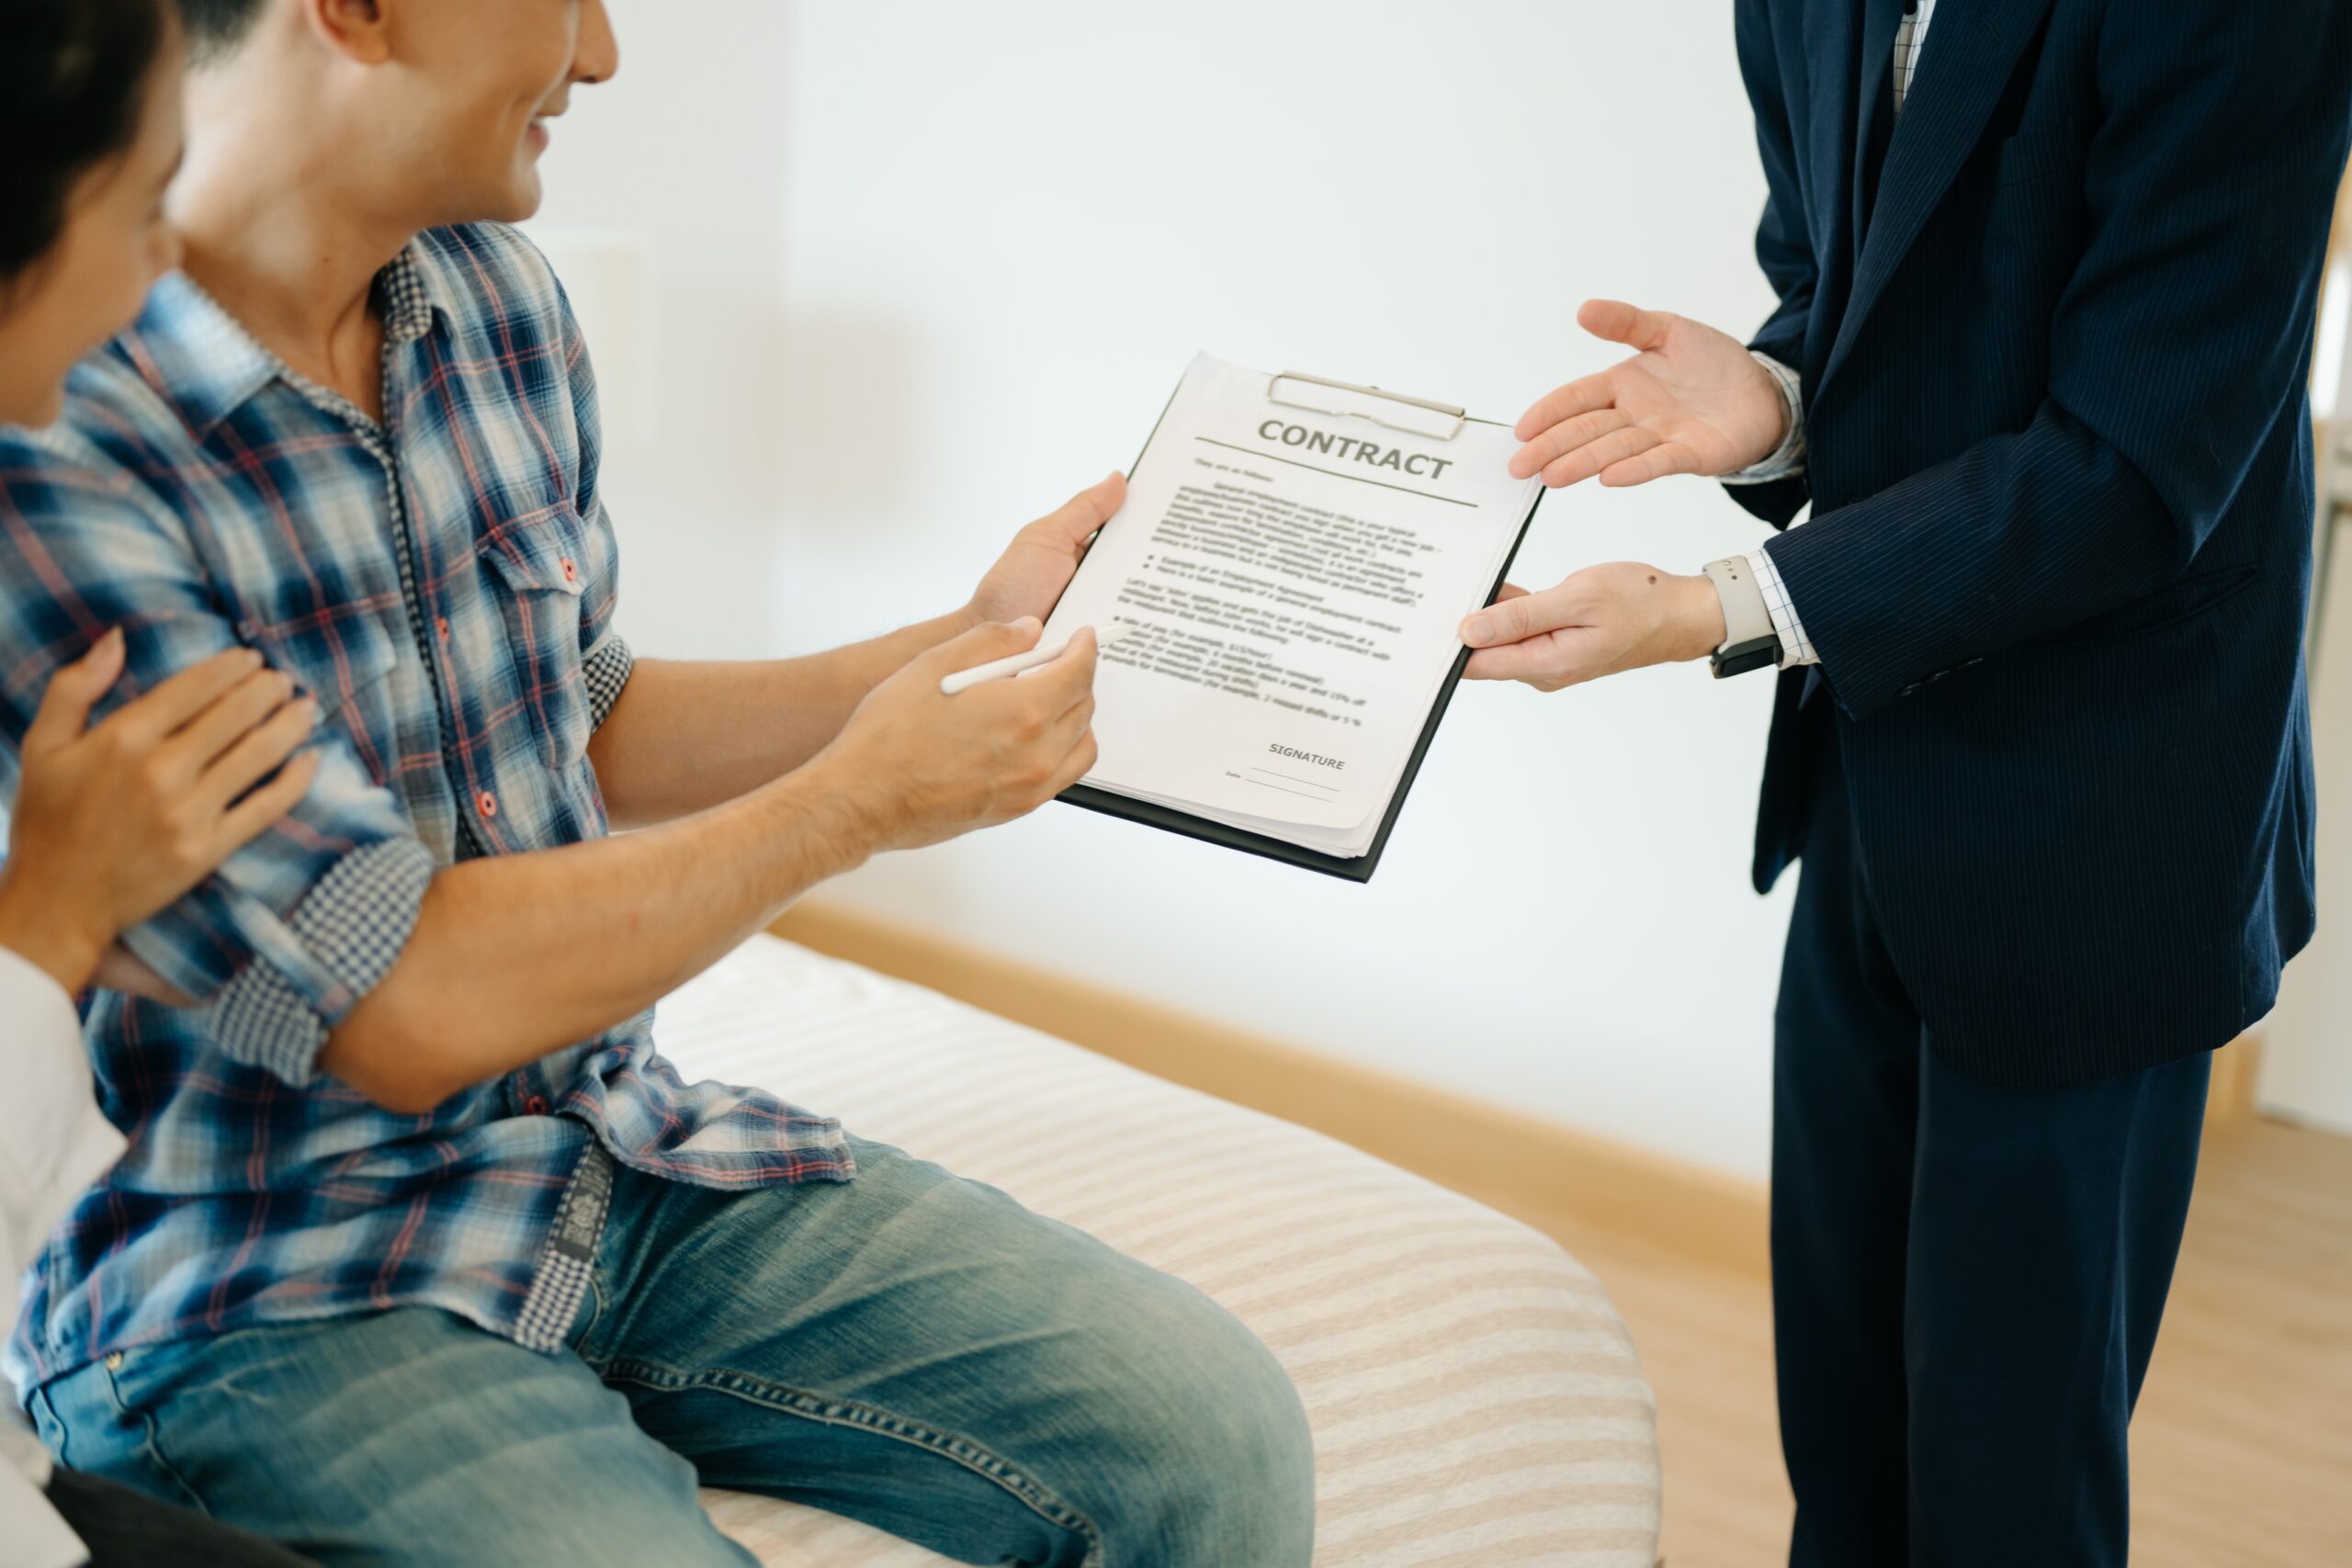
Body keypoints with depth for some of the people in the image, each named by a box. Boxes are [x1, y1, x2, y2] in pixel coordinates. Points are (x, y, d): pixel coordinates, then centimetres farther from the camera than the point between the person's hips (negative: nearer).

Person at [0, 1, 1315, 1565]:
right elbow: (411, 1012, -22)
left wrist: (965, 648, 11)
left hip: (624, 1149, 7)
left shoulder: (494, 296, 4)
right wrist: (861, 803, -12)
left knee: (1216, 1432, -10)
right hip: (260, 1300, -7)